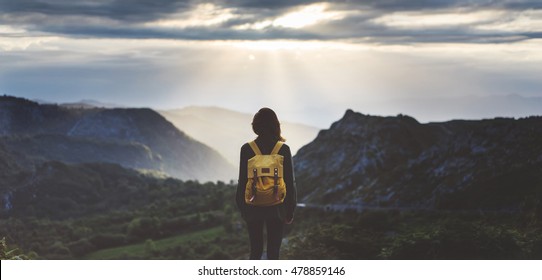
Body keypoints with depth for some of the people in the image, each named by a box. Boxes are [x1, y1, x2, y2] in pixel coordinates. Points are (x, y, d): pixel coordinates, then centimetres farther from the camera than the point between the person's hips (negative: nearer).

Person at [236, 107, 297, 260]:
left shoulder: (247, 149, -6)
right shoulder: (283, 149, -6)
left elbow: (242, 181, -2)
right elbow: (290, 182, -3)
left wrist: (242, 207, 9)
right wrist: (290, 210, 6)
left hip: (253, 207, 0)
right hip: (276, 207, 0)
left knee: (255, 251, 11)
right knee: (273, 252, 6)